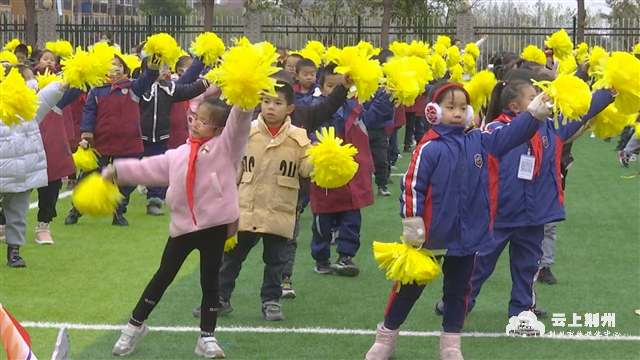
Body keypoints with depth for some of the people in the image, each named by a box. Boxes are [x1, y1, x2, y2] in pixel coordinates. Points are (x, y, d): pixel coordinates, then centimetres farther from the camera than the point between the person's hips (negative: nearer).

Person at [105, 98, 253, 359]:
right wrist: (116, 171, 13)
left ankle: (207, 337, 16)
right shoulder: (178, 155, 14)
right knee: (163, 277, 13)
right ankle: (135, 326, 25)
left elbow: (238, 124, -17)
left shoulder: (224, 146, -1)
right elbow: (148, 168, 16)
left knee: (210, 282, 6)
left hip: (215, 225, -4)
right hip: (183, 225, 4)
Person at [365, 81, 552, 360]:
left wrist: (534, 114, -17)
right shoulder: (430, 147, -15)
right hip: (432, 233, -5)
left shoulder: (479, 142, 1)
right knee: (410, 286, 10)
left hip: (468, 233, 5)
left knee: (458, 289, 14)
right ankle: (386, 337, 24)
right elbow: (411, 186, -16)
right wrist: (412, 225, -17)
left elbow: (510, 135, 0)